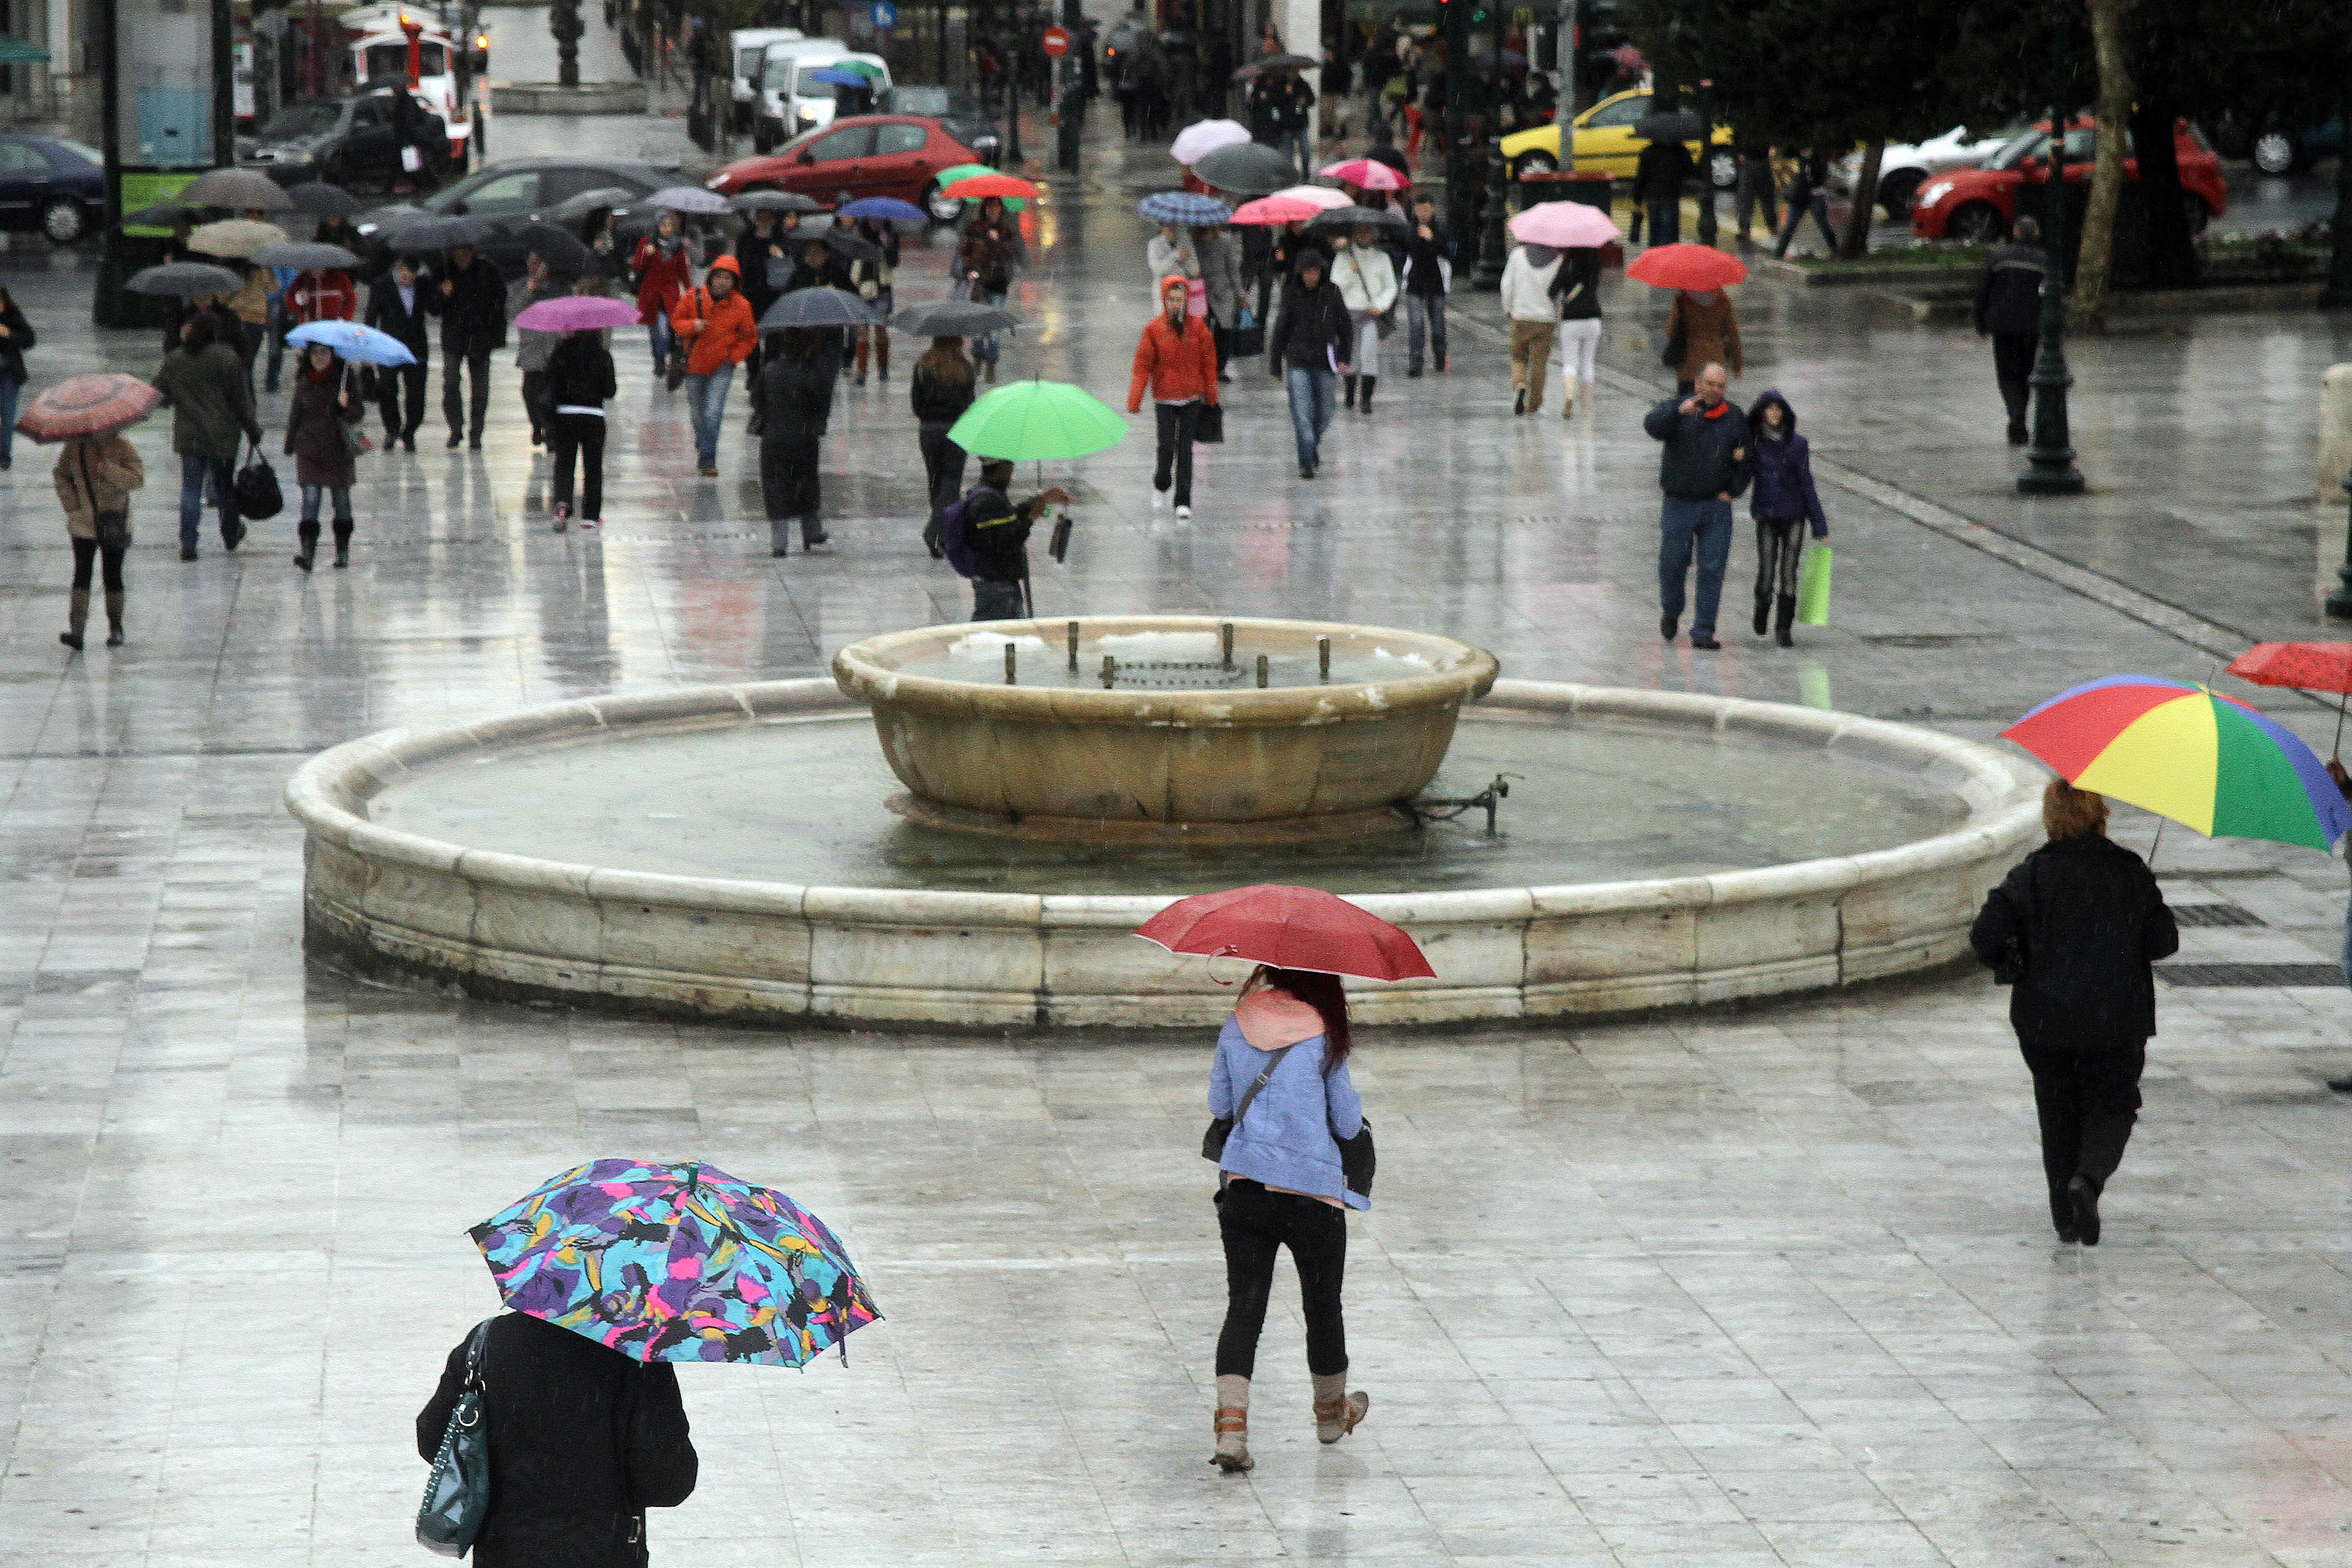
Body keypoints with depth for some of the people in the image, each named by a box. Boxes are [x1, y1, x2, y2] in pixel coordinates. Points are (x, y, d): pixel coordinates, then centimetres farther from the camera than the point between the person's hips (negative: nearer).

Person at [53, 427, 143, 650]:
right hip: (82, 524, 2)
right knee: (82, 574, -9)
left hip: (113, 523, -2)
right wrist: (70, 502, -1)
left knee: (112, 577, 6)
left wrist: (109, 470, -28)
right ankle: (76, 630, -16)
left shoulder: (122, 448, -7)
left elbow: (137, 478, -14)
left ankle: (116, 628, 22)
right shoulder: (74, 447, 1)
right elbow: (61, 475, 15)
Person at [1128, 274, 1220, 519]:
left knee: (1185, 449, 1)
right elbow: (1143, 365, -3)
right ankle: (1160, 485, 25)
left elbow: (1208, 361, 9)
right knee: (1167, 447, -5)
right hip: (1164, 398, -1)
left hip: (1192, 398, 1)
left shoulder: (1197, 327, 1)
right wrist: (1135, 400, -9)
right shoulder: (1154, 329, -3)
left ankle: (1184, 502, 6)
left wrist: (1211, 395, 9)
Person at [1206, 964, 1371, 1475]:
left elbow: (1219, 1104, 12)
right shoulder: (1324, 1035, -9)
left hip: (1242, 1189, 3)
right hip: (1313, 1193, -3)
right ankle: (1331, 1411, 38)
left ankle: (1230, 1424, -16)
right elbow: (1348, 1123, -1)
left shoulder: (1236, 1025, 1)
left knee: (1244, 1307, 2)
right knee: (1323, 1307, 18)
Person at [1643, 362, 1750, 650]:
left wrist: (1733, 489, 3)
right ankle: (1671, 613, 35)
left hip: (1717, 505, 1)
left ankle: (1703, 632, 0)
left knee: (1712, 570, -4)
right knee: (1673, 565, 6)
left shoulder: (1735, 418, 8)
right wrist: (1679, 412, -41)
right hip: (1679, 505, -1)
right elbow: (1653, 425, -23)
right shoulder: (1676, 410, -2)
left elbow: (1746, 459, 16)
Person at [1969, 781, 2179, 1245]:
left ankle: (2066, 1217, 14)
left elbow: (1985, 933, -14)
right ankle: (2089, 1177, -16)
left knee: (2058, 1114, 14)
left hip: (2046, 1021, 0)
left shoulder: (2033, 874, -8)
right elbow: (2164, 940, -2)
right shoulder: (2130, 872, -4)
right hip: (2116, 1023, 0)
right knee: (2112, 1106, 13)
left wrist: (2008, 965, 5)